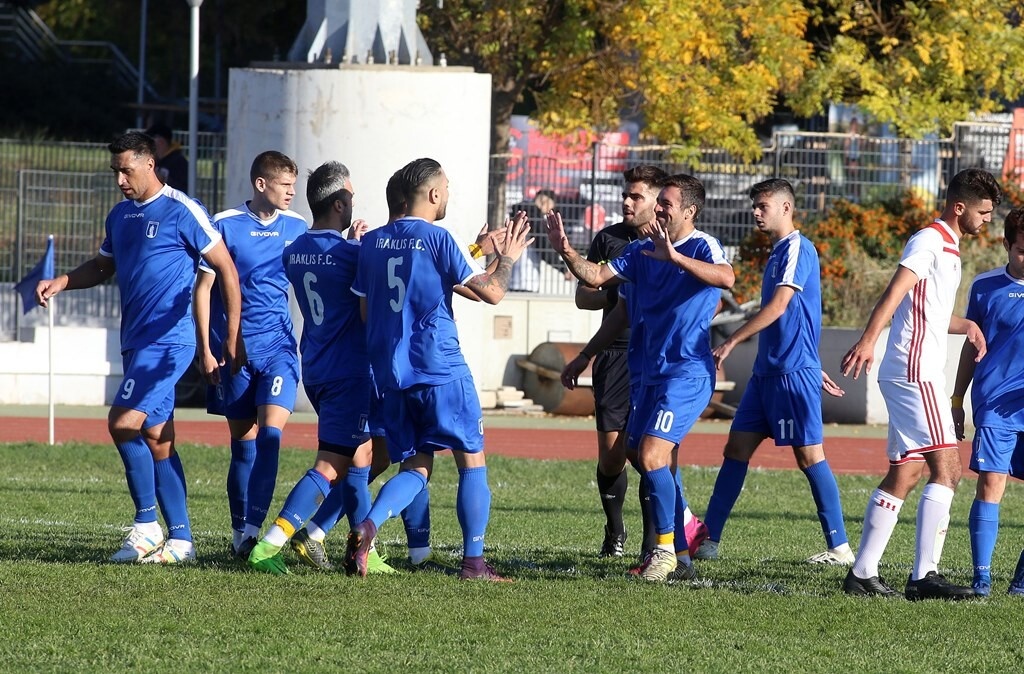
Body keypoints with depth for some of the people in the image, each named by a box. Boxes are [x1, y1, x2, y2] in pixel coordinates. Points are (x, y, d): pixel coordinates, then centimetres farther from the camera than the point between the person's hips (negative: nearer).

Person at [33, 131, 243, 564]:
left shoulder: (182, 212, -9)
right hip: (136, 343, 8)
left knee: (123, 422, -19)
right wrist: (61, 283, 10)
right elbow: (104, 267, 29)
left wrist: (233, 336, -9)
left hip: (168, 341, -8)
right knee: (159, 441, 8)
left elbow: (226, 270, -7)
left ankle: (147, 525, -9)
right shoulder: (121, 215, 14)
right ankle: (180, 540, 11)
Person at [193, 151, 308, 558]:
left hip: (278, 346, 2)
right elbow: (203, 287, -1)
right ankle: (240, 533, 11)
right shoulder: (226, 225, -3)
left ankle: (253, 528, -18)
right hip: (234, 349, -2)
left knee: (270, 433, -15)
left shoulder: (296, 227, 7)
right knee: (243, 443, 2)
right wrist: (207, 349, -6)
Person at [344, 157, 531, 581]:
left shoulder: (371, 243, 9)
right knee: (471, 459, 6)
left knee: (415, 466, 10)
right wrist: (508, 259, 9)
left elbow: (365, 311, 14)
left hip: (390, 371, 6)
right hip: (440, 368, -5)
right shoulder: (438, 239, -8)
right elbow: (492, 292, -9)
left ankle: (367, 527, -17)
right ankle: (473, 562, 4)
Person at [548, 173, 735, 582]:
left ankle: (667, 549, -6)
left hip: (687, 374, -8)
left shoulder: (702, 247, -10)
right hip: (652, 373, 8)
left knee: (652, 457, -17)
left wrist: (674, 257, -40)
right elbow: (596, 277, 6)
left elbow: (726, 278, -30)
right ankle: (680, 559, 17)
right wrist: (567, 252, -12)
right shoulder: (642, 252, 12)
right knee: (652, 462, 10)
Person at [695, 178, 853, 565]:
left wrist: (731, 342, -19)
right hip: (767, 371, 10)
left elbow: (778, 307, -20)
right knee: (737, 449, 6)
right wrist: (814, 370, 28)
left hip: (793, 373, -10)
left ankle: (839, 547, -4)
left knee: (808, 455, -7)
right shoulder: (777, 254, 19)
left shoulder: (797, 249, -11)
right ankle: (709, 539, 7)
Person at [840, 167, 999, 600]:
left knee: (903, 475, 10)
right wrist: (868, 341, -35)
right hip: (913, 371, -10)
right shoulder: (929, 241, -10)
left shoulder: (948, 248, 21)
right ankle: (925, 576, -19)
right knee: (946, 467, -15)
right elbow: (894, 293, -23)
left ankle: (862, 573, 11)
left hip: (916, 374, 10)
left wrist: (966, 326, 22)